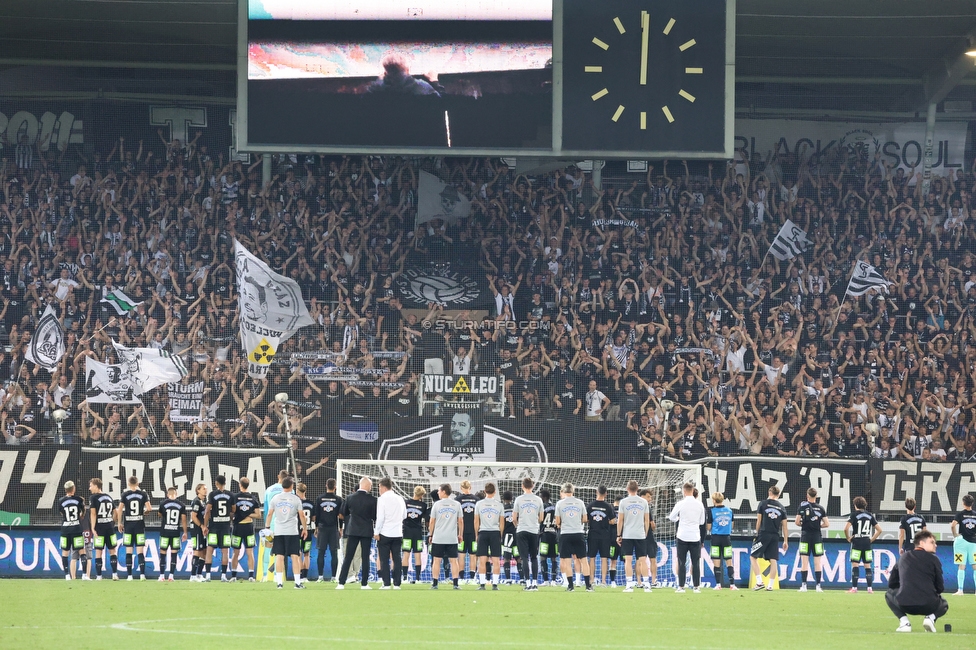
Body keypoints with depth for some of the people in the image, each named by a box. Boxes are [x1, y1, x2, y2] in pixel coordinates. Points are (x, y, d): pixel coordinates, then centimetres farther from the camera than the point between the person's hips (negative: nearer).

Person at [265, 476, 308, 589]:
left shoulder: (275, 499, 4)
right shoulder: (296, 499, -1)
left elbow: (269, 514, 4)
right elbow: (301, 515, 0)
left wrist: (267, 528, 12)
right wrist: (305, 528, 11)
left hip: (278, 532, 2)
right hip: (292, 532, -2)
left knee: (279, 557, 1)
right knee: (294, 556, 0)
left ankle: (279, 582, -3)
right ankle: (298, 582, -3)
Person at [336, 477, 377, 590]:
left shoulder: (350, 498, -3)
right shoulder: (372, 500, -10)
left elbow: (343, 513, 7)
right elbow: (375, 517, -5)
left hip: (353, 530, 2)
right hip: (367, 531, -2)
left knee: (348, 558, 4)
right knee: (365, 558, 5)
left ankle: (341, 583, -1)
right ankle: (364, 583, 5)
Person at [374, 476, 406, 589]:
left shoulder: (382, 499, -9)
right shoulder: (400, 499, 8)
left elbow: (380, 518, -13)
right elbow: (404, 515, 17)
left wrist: (376, 532, -7)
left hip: (385, 533, -5)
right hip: (398, 533, 5)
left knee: (384, 560, 1)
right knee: (396, 559, 7)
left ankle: (386, 583, -2)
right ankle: (397, 583, 5)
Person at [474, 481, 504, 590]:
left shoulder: (479, 504, 1)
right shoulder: (499, 505, 2)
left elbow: (476, 521, 3)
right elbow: (501, 523, 6)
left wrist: (477, 534, 12)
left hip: (483, 532, 0)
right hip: (495, 532, 0)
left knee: (482, 560, 1)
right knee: (496, 560, 1)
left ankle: (482, 584, -4)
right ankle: (495, 584, -2)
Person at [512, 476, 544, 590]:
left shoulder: (519, 499, -3)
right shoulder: (538, 500, 3)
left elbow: (514, 519, 0)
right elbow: (541, 519, 10)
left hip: (522, 531, -2)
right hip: (534, 531, 2)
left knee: (525, 558, -2)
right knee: (534, 558, 10)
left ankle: (528, 583, -10)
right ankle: (535, 583, 6)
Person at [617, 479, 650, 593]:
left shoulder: (623, 502, -2)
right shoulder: (643, 502, 4)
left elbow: (620, 520, -1)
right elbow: (647, 521, 8)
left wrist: (618, 535, 6)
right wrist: (645, 534, 18)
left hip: (627, 535, -2)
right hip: (640, 535, 2)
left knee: (628, 560, -2)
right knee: (641, 560, 5)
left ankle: (629, 584, -9)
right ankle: (646, 583, -1)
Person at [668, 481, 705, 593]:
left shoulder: (681, 504, -8)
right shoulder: (699, 504, 2)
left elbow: (671, 517, 4)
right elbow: (702, 522, 11)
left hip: (682, 536, -2)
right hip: (696, 537, 2)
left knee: (681, 563, 2)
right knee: (696, 563, 5)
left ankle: (681, 586, 0)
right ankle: (697, 586, 4)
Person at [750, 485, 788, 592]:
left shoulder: (763, 503, 1)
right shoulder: (781, 508, 9)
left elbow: (759, 521, 1)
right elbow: (784, 526, 10)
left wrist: (757, 533, 12)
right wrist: (785, 541, 14)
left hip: (763, 534, -3)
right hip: (775, 536, 3)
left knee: (753, 557, 5)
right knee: (773, 561, 4)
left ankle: (759, 582, -6)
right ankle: (770, 585, 1)